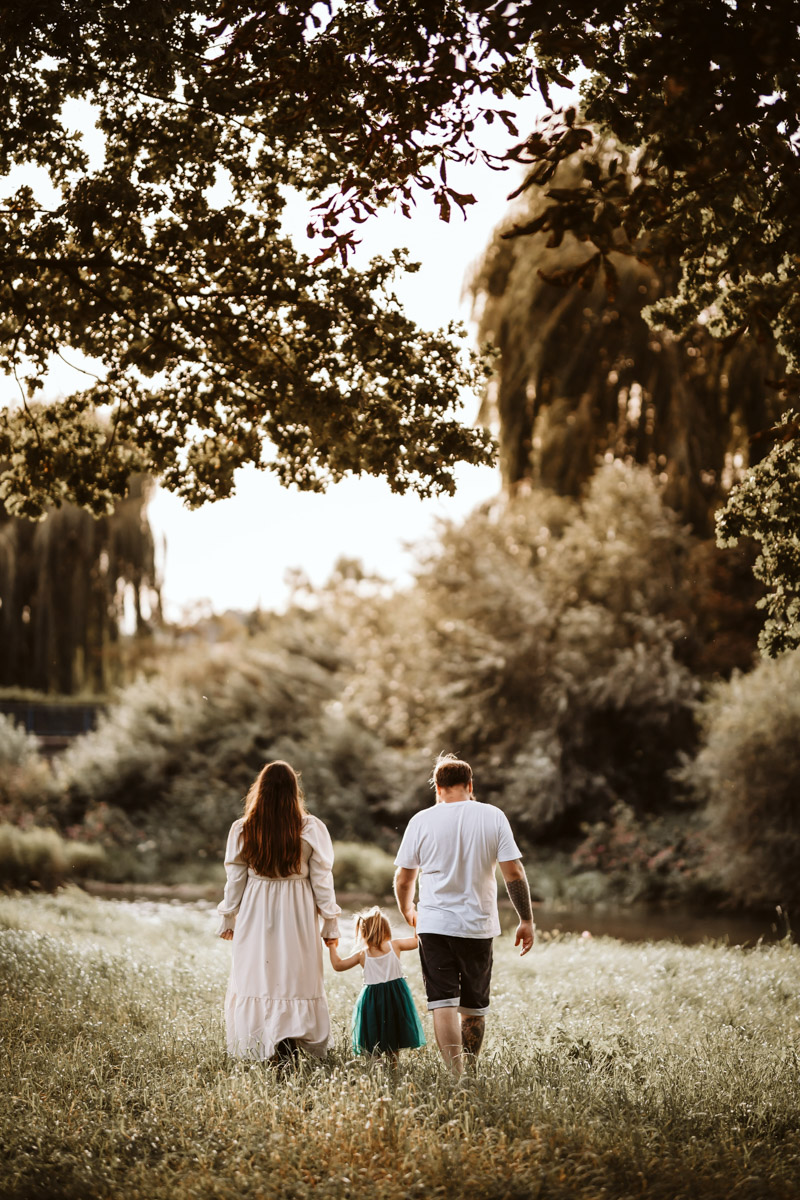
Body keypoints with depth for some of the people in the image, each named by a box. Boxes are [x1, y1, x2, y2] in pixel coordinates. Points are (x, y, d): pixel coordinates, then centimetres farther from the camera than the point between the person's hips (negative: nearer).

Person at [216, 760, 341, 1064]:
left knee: (256, 979, 6)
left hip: (256, 915, 0)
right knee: (296, 978, 5)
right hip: (297, 915, 0)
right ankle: (289, 1040, -11)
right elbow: (321, 880, -2)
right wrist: (330, 923, 7)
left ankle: (274, 1049, 2)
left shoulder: (243, 829, -3)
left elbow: (235, 881, 4)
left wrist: (228, 919, 16)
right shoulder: (311, 829, -5)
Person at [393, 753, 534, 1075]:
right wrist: (526, 921, 4)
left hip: (434, 925, -1)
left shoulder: (422, 821, -1)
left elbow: (403, 879, 5)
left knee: (443, 1004, -3)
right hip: (479, 925, 1)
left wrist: (407, 910, 24)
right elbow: (514, 873, -4)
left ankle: (456, 1075, -15)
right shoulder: (493, 817, -1)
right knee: (474, 1007, 14)